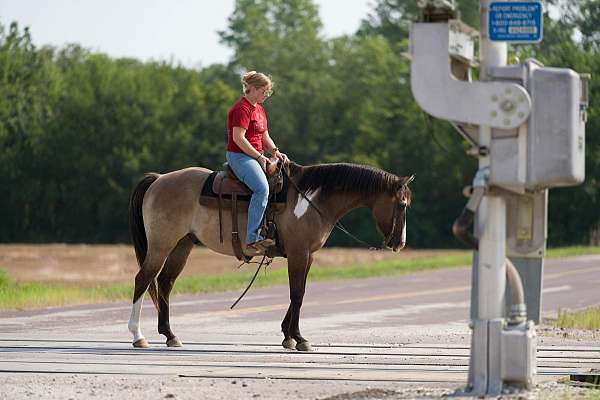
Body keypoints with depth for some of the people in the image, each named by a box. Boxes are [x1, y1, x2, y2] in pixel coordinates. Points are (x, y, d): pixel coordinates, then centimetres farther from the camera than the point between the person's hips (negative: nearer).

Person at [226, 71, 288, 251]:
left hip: (255, 156, 10)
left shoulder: (259, 109, 19)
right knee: (262, 188, -29)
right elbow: (238, 138, -20)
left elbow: (265, 137, 23)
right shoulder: (242, 108, -12)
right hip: (239, 155, -10)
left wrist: (275, 152, 3)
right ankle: (252, 237, -33)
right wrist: (259, 157, -18)